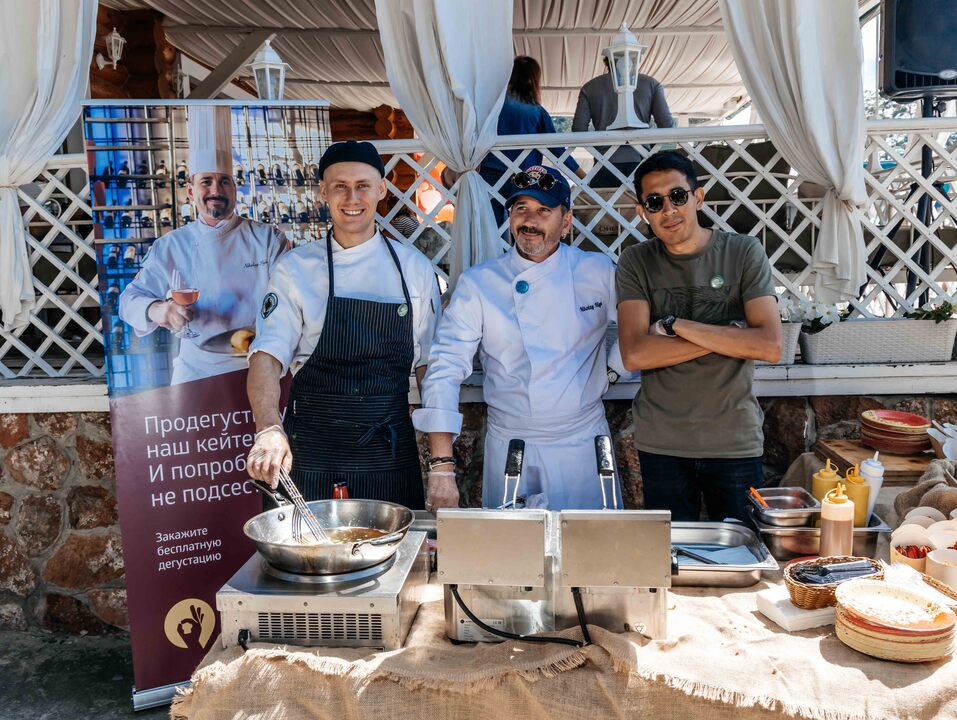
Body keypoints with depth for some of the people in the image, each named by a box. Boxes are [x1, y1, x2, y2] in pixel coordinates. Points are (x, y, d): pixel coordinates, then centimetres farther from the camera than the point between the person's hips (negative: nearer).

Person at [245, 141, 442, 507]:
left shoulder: (414, 268, 4)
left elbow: (429, 365, 7)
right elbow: (266, 357, -12)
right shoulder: (296, 268, -2)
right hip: (312, 454, -2)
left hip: (390, 450, 2)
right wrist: (269, 430, -30)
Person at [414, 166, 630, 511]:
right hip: (508, 450, 0)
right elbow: (445, 369, -10)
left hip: (583, 445, 1)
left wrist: (614, 366, -6)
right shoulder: (477, 283, -6)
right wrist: (442, 466, -16)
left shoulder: (600, 272, -2)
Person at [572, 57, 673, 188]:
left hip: (605, 165, 0)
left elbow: (578, 130, 2)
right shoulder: (651, 84, 10)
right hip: (640, 161, 0)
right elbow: (666, 124, 1)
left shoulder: (590, 87, 10)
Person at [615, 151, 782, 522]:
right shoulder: (636, 262, -1)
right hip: (661, 445, 1)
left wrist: (676, 324, -15)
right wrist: (728, 337, -15)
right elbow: (634, 355, -14)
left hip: (735, 441, 0)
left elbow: (770, 346, -14)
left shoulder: (744, 252, -3)